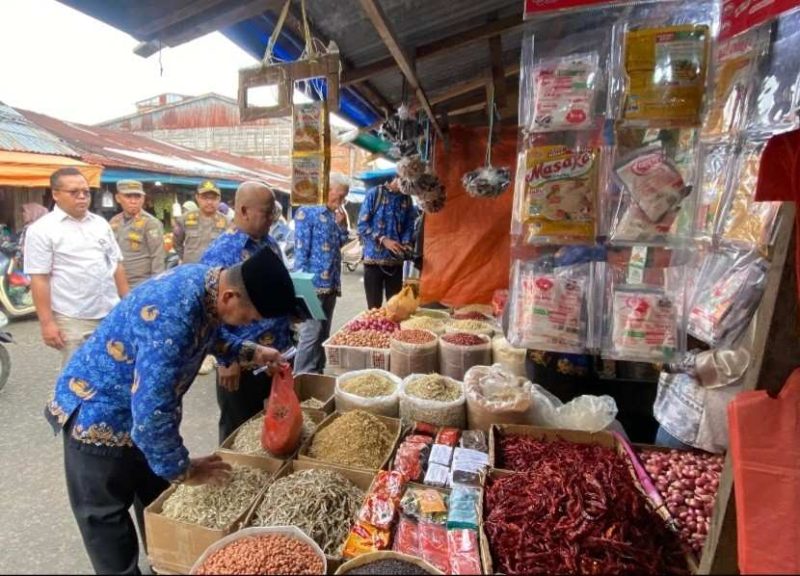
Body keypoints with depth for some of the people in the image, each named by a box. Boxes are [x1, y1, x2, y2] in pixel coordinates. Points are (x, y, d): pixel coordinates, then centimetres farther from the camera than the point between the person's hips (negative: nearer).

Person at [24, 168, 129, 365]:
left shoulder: (100, 223, 11)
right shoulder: (42, 230, -5)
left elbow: (117, 265, 14)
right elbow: (39, 279, -9)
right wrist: (47, 322, -13)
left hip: (113, 314, 5)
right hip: (73, 320, -5)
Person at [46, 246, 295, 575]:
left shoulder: (208, 281, -13)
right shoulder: (172, 316, -40)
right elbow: (151, 414, -35)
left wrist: (251, 352, -5)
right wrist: (185, 471, -19)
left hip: (146, 406, 9)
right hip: (99, 412, -8)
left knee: (159, 501, 23)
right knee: (105, 516, 13)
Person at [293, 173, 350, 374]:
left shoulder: (334, 215, 14)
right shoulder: (306, 212, -8)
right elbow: (301, 251, -12)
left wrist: (342, 225, 4)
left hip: (331, 283, 8)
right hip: (313, 283, -8)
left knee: (324, 334, 13)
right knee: (311, 333, -6)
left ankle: (317, 374, 24)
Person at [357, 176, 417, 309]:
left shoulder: (407, 199, 9)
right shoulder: (374, 193, -4)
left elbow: (409, 225, 10)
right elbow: (362, 225, -8)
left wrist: (405, 244, -10)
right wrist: (383, 240, -18)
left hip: (396, 260, 4)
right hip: (374, 258, -4)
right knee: (374, 307, 3)